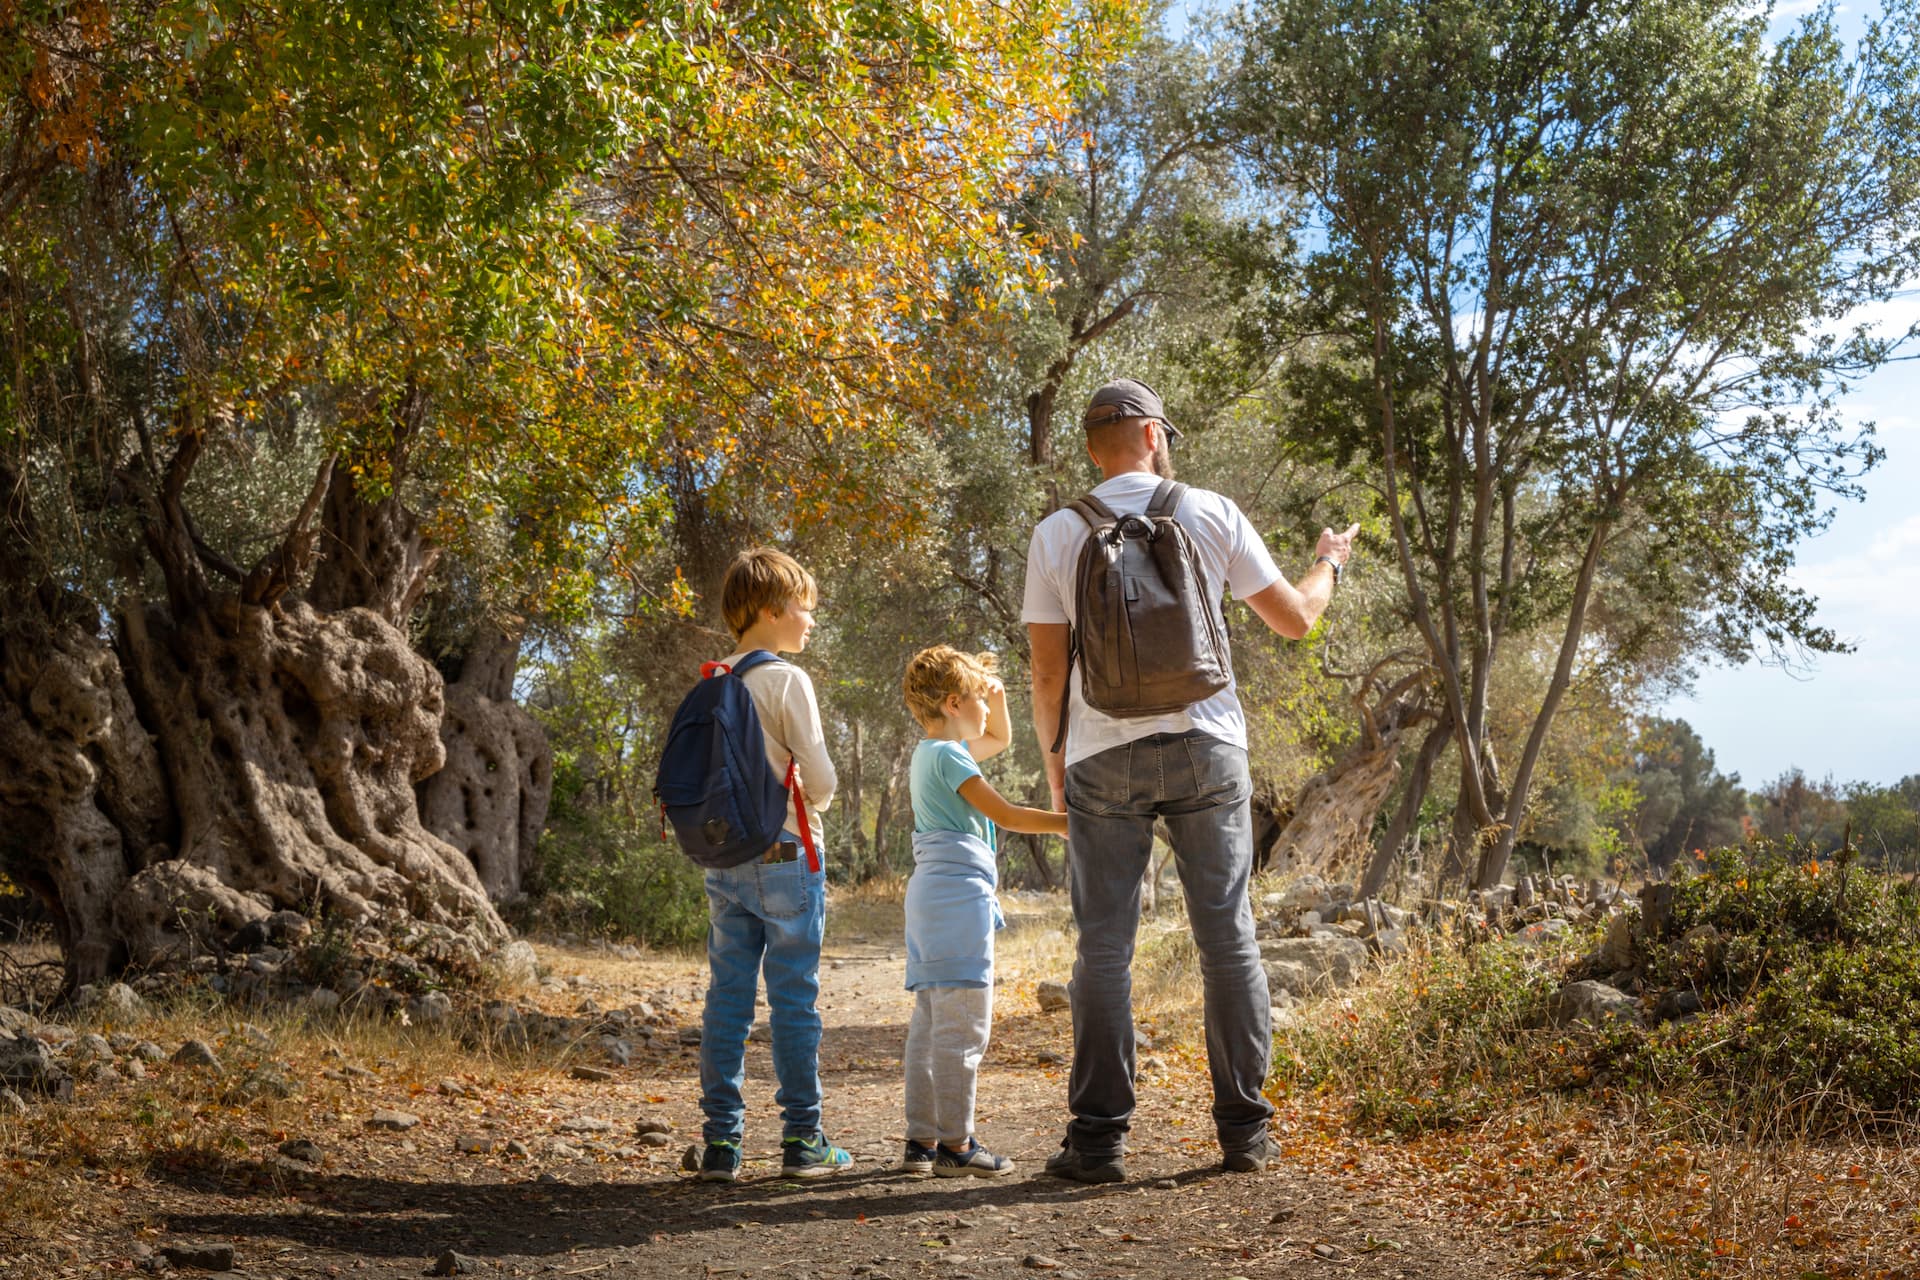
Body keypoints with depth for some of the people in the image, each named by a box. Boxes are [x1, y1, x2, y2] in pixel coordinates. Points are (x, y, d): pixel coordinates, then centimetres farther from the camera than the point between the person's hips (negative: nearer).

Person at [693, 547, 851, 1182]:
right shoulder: (787, 680, -10)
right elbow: (820, 778, -11)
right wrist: (811, 802, 9)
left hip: (723, 860, 6)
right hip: (785, 856, -6)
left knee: (726, 999, 7)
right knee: (794, 1000, 1)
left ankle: (721, 1142, 8)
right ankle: (802, 1141, 6)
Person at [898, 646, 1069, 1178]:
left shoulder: (932, 751, 19)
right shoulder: (948, 755, -10)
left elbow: (1000, 739, 34)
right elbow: (1004, 814, -13)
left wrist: (996, 696, 18)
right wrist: (1066, 823, -6)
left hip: (931, 895, 10)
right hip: (958, 894, -10)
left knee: (930, 1023, 9)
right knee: (962, 1026, -8)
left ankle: (921, 1140, 12)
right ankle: (954, 1144, -7)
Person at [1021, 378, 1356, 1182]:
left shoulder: (1057, 535, 2)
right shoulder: (1210, 513, 1)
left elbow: (1048, 672, 1)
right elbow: (1293, 620, 8)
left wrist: (1052, 762, 14)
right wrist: (1328, 564, 28)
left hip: (1103, 758, 0)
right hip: (1206, 750, 0)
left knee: (1104, 946, 3)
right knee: (1228, 936, 8)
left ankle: (1099, 1137, 3)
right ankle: (1245, 1129, 12)